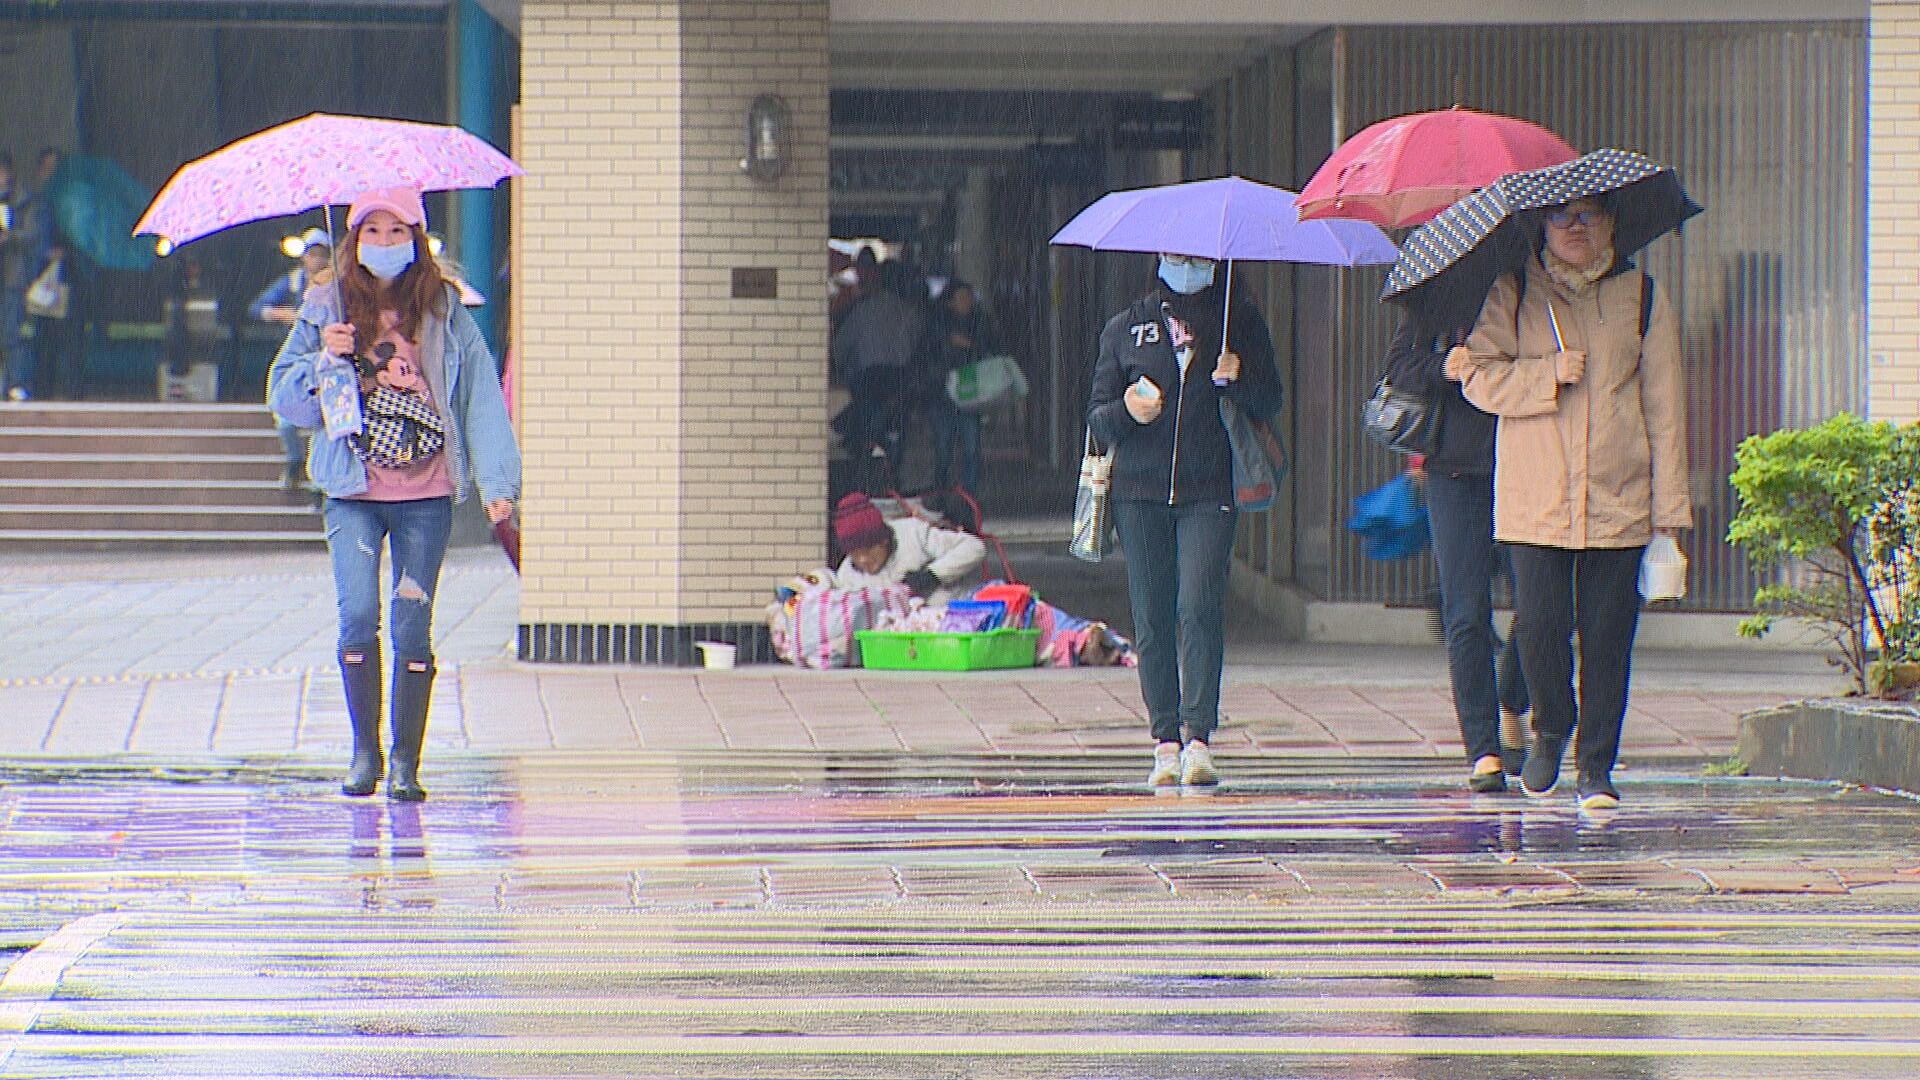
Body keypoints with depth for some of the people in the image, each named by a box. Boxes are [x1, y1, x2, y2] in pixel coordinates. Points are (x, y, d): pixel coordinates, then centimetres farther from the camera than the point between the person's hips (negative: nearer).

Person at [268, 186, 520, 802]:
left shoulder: (443, 313, 5)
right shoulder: (327, 309, 8)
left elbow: (481, 394, 0)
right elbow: (284, 397, 8)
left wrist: (496, 482, -9)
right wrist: (326, 360, -12)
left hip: (425, 496, 0)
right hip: (353, 492, 0)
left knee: (412, 627, -3)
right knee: (358, 615, -12)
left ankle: (406, 763, 4)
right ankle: (364, 752, 3)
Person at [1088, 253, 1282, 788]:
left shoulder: (1240, 318, 12)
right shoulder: (1126, 327, 14)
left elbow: (1269, 402, 11)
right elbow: (1097, 418, 13)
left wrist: (1238, 378, -10)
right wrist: (1125, 411, -10)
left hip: (1209, 491, -2)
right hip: (1141, 489, 2)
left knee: (1200, 607, -15)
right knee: (1152, 618, 1)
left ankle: (1198, 737, -17)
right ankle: (1165, 742, 7)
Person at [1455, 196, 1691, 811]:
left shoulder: (1641, 299, 8)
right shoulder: (1514, 295, 7)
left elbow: (1665, 409, 7)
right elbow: (1481, 377, -1)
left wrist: (1670, 511, 2)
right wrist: (1550, 373, -16)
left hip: (1619, 501, 1)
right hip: (1534, 500, -1)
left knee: (1608, 636, -1)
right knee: (1540, 626, -6)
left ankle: (1596, 765, 12)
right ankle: (1550, 734, 21)